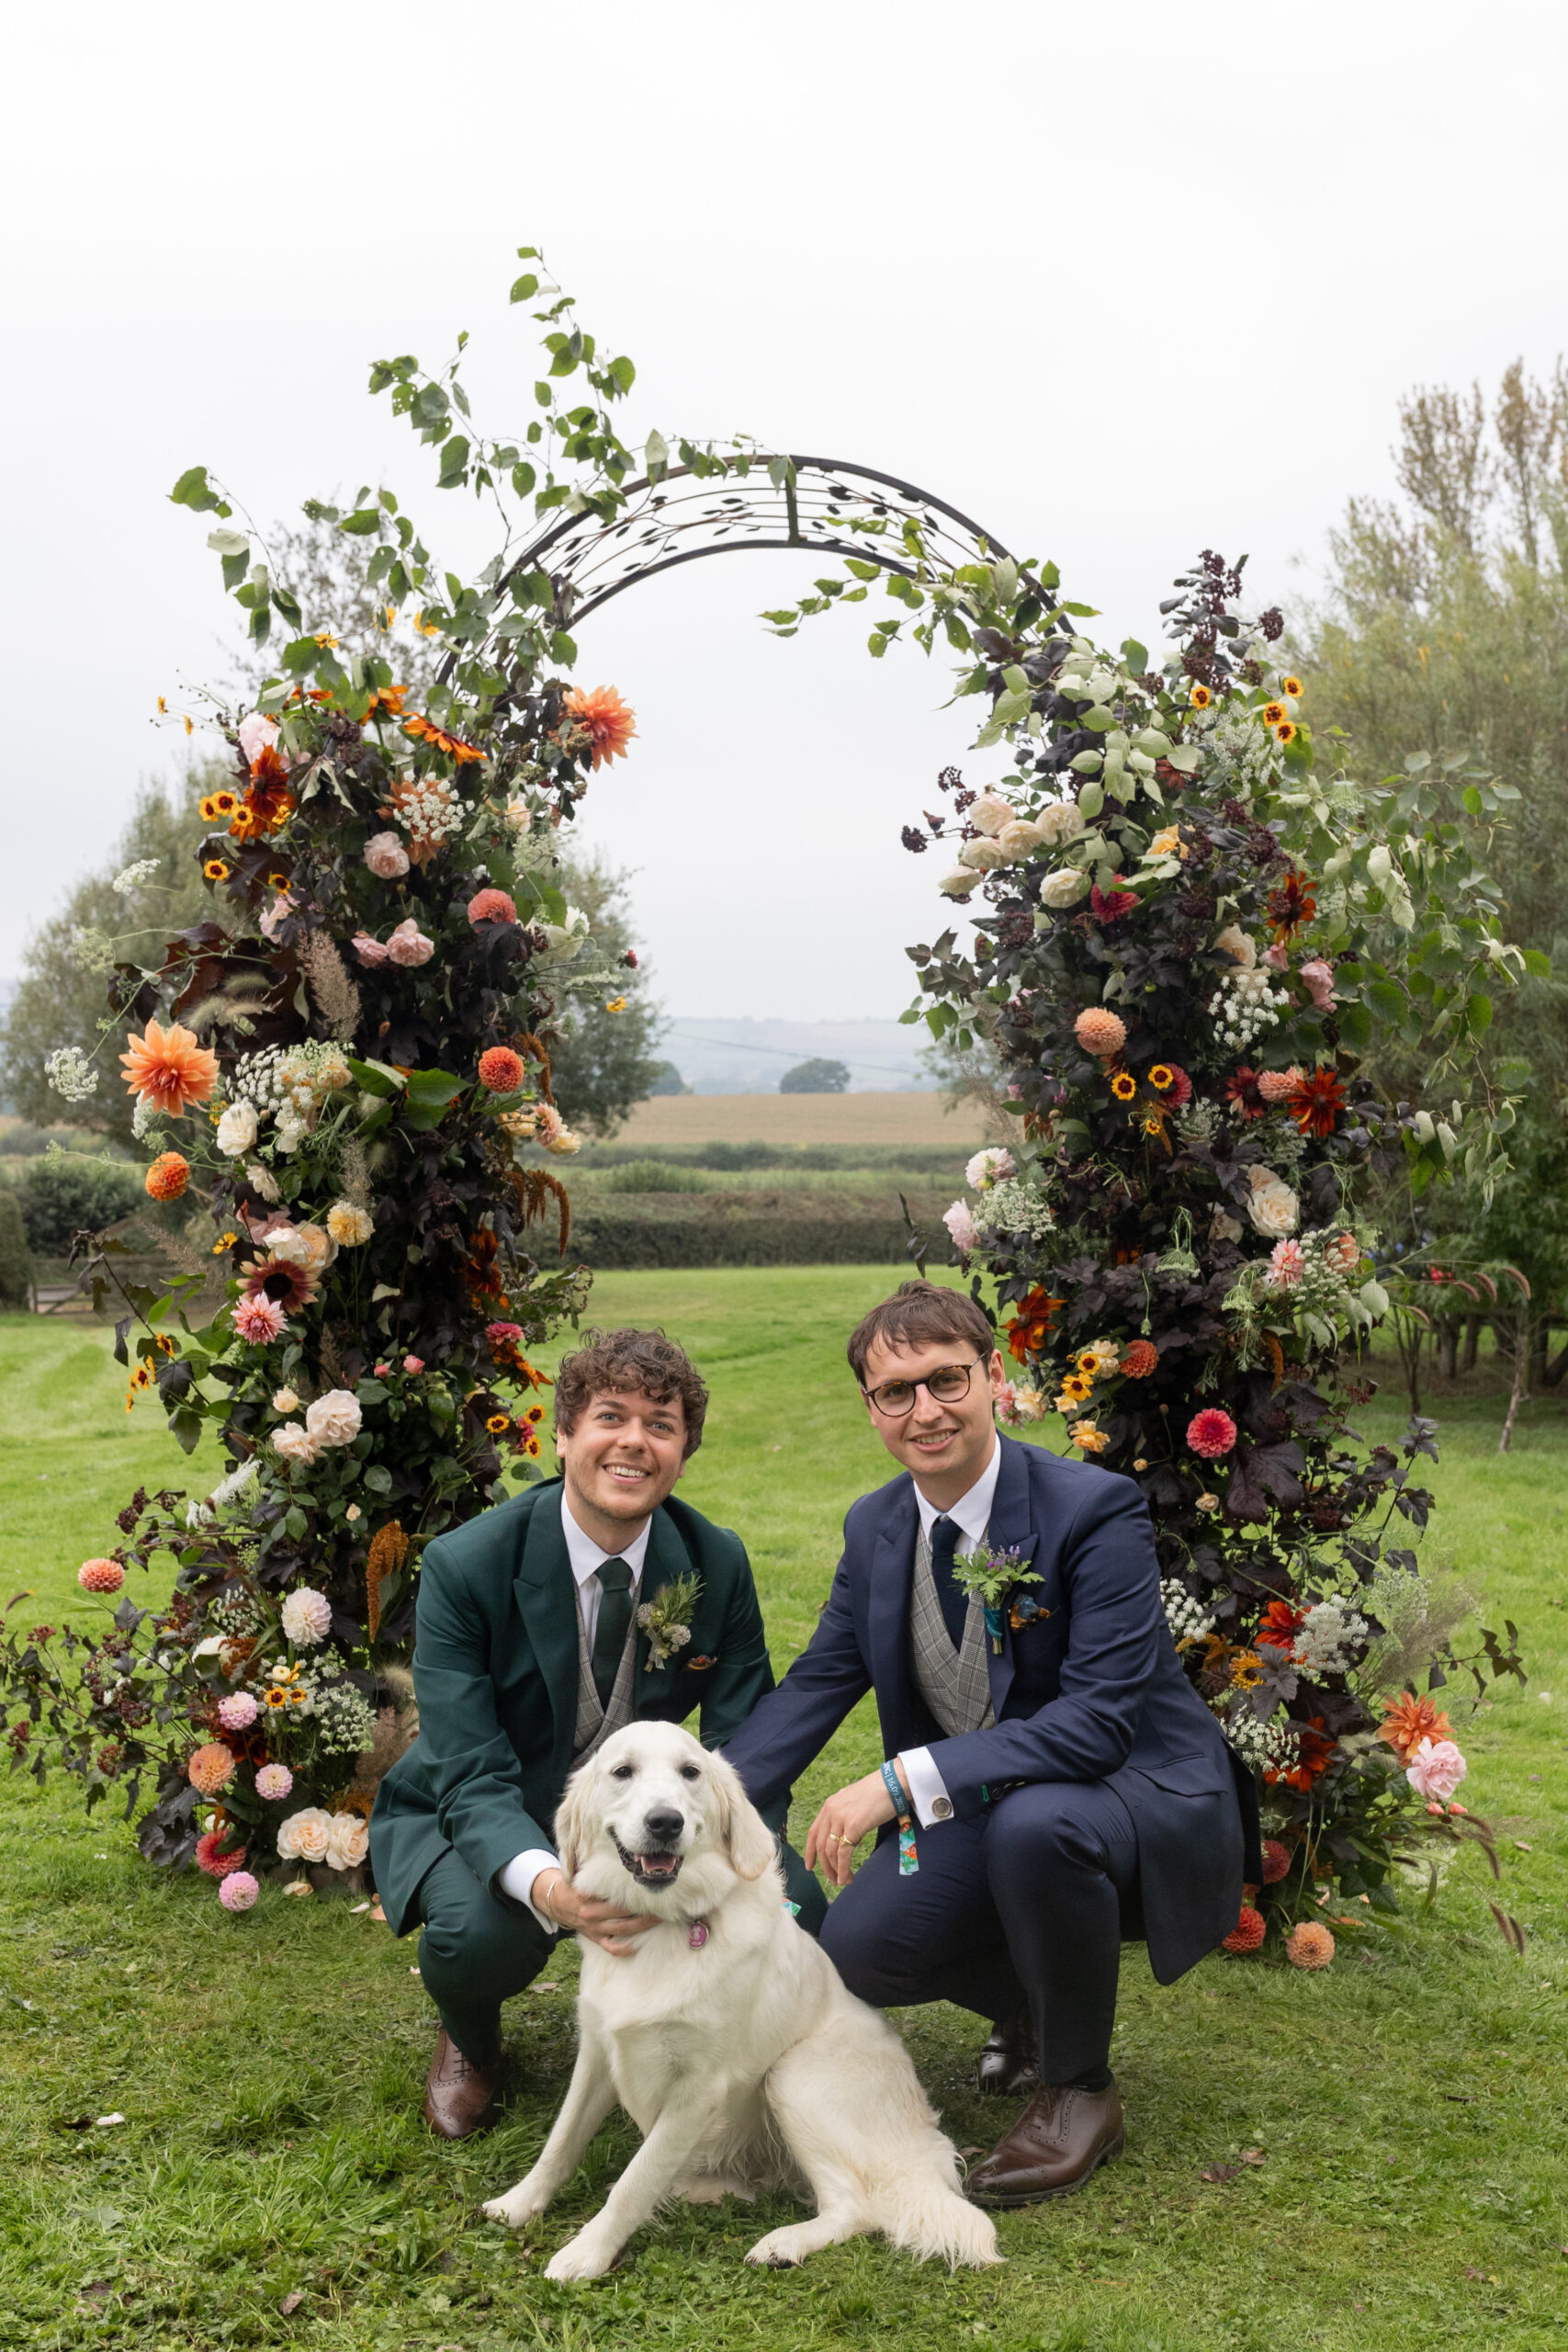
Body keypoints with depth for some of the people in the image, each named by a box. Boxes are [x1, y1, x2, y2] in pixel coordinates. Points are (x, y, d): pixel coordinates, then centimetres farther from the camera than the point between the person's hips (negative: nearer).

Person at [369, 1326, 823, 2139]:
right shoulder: (465, 1567, -23)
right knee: (479, 1931, -36)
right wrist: (544, 1883, -48)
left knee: (794, 1906, -23)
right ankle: (470, 2041, 4)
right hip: (484, 1824, -2)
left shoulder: (717, 1563, -12)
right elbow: (472, 1776, -27)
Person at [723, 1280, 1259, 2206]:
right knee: (858, 1948, -16)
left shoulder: (1095, 1509, -22)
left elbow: (1099, 1720, -29)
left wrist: (904, 1781, -36)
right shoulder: (874, 1527, -1)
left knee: (1032, 1823, -38)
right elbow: (815, 1685, 3)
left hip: (1138, 1792, -6)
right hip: (979, 1810, 6)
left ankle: (1080, 2090, -10)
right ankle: (1040, 2006, 17)